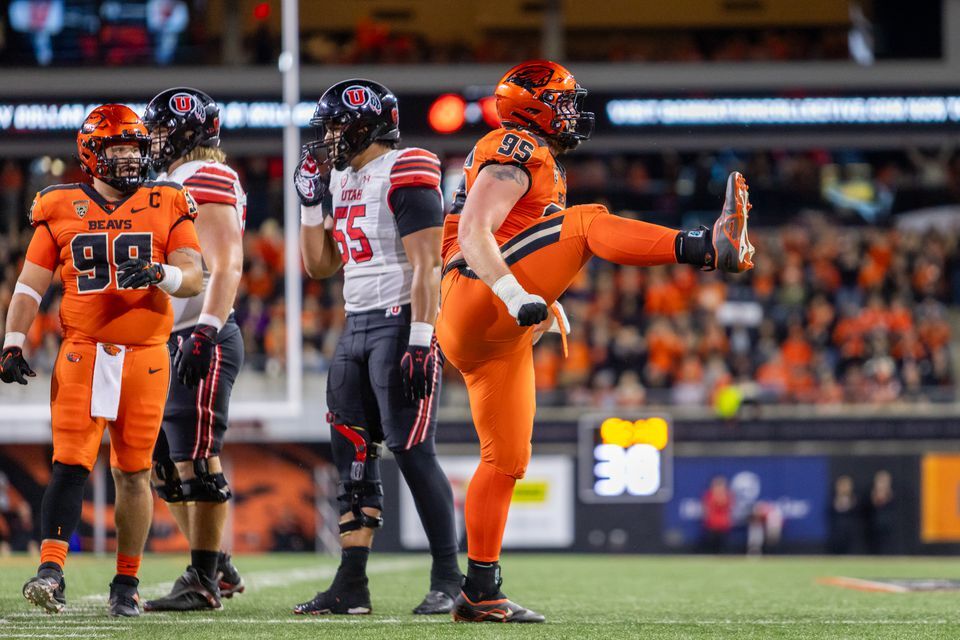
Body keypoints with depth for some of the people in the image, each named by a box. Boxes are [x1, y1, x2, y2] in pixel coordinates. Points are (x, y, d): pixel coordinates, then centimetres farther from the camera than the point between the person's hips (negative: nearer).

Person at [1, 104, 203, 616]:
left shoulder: (166, 205, 6)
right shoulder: (61, 209, 6)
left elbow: (193, 277, 0)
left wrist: (159, 275, -21)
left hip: (144, 357, 1)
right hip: (81, 354, -1)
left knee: (133, 472, 5)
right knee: (71, 463, -12)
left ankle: (126, 583, 13)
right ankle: (51, 569, -18)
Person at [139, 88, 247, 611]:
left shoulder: (205, 181, -11)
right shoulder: (170, 184, 20)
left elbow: (226, 267, -20)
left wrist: (205, 334, -27)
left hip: (200, 343, -10)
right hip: (169, 344, 10)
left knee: (196, 460, -9)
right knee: (166, 467, 11)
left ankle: (204, 582, -8)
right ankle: (218, 568, 18)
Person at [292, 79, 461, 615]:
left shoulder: (404, 175, -11)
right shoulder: (345, 180, 16)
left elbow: (425, 265, -17)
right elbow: (320, 266, 21)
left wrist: (420, 341, -23)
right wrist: (311, 200, 10)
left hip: (399, 324, -9)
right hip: (357, 327, 9)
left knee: (412, 451, -10)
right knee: (353, 455, 6)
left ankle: (449, 580, -5)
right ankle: (351, 586, 8)